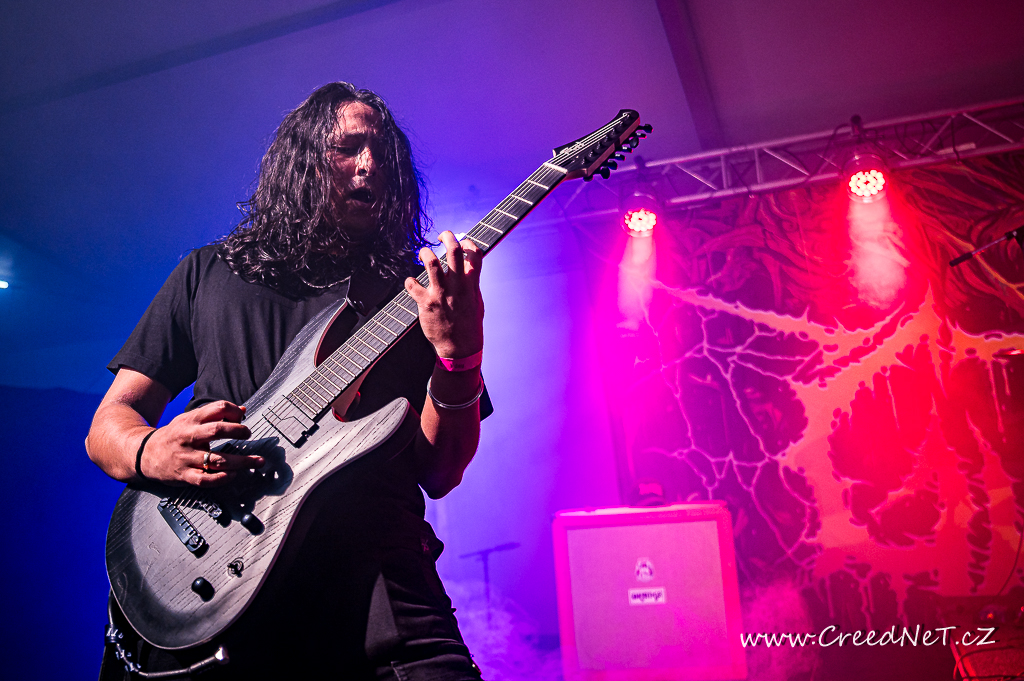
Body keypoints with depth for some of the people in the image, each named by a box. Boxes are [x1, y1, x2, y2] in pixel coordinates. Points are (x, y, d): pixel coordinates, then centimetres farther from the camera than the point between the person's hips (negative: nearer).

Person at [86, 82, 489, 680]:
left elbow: (439, 474, 2)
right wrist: (151, 452, -9)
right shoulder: (209, 272, 14)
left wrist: (459, 355, -15)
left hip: (377, 590, 0)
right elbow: (108, 423, 14)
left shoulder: (417, 294, 10)